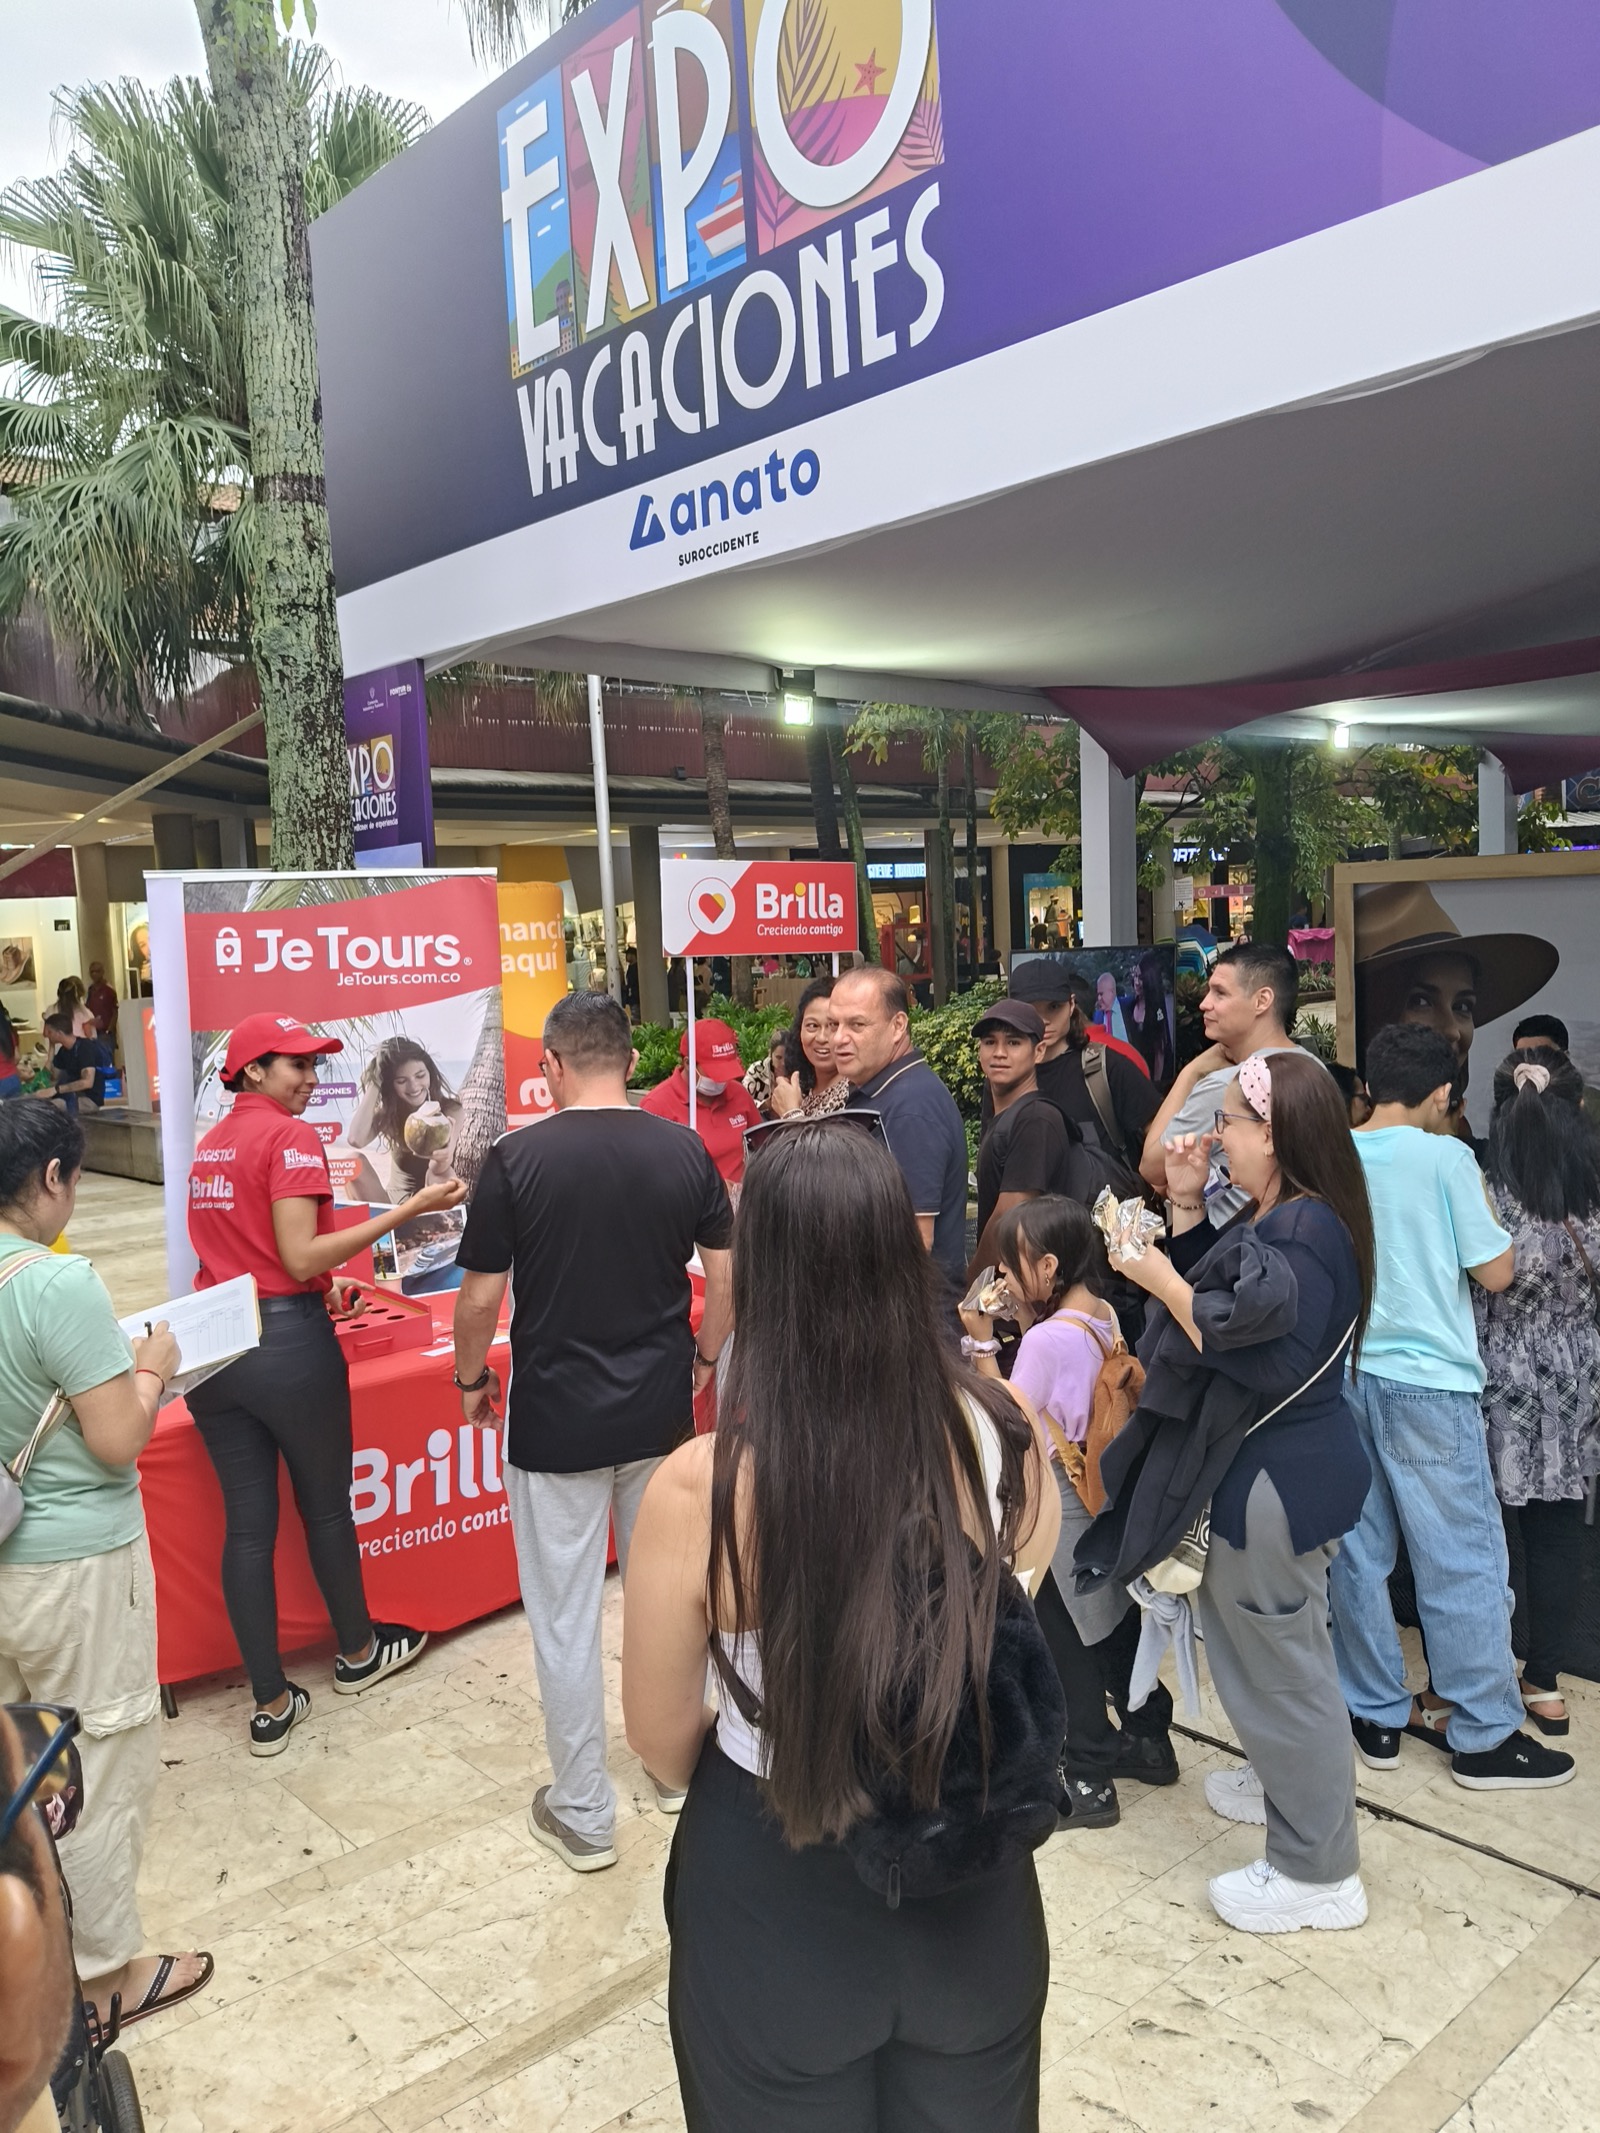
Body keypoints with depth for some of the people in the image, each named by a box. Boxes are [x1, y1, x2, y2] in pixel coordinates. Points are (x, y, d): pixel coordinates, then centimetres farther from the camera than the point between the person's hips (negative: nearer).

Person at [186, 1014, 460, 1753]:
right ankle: (357, 1653, 34)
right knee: (326, 1506, 14)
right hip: (287, 1343, -7)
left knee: (247, 1524, 10)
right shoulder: (290, 1137, -11)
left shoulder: (209, 1145, 13)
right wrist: (409, 1209, -20)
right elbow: (302, 1258, -18)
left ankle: (271, 1704, 18)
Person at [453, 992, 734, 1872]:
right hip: (660, 1411, 4)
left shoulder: (518, 1157, -14)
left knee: (565, 1617, 10)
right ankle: (678, 1766, 37)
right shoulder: (684, 1150, -5)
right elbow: (726, 1273, -1)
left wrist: (471, 1379, 7)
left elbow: (482, 1296, -10)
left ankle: (582, 1814, 22)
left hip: (555, 1420, -3)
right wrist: (704, 1356, 15)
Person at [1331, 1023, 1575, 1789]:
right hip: (1427, 1380, -5)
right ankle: (1483, 1735, 16)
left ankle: (1377, 1715, 21)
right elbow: (1496, 1272, -7)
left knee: (1358, 1550, 11)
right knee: (1463, 1559, 6)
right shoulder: (1445, 1156, -10)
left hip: (1345, 1374, 5)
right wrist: (1482, 1202, 8)